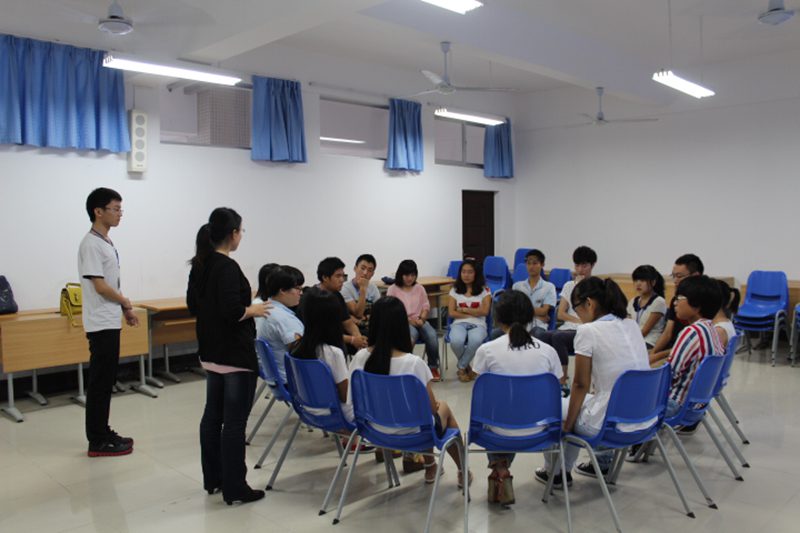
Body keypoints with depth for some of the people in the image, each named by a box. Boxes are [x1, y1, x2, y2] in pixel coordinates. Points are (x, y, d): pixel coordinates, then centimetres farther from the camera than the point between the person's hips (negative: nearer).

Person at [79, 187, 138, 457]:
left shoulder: (106, 242, 14)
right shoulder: (91, 244, -16)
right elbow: (100, 286, -20)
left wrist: (125, 310, 15)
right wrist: (127, 303, -5)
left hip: (110, 322, 10)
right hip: (101, 324, -10)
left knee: (106, 381, 14)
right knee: (100, 383, -3)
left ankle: (103, 433, 23)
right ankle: (97, 442, 4)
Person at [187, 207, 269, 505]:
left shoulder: (199, 264, 8)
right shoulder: (228, 267, -20)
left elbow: (193, 305, 15)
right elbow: (233, 312, -26)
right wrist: (254, 310, -9)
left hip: (211, 352, 10)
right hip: (235, 354, -10)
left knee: (213, 414, 16)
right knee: (234, 421, -2)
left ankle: (212, 479, 28)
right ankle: (234, 488, 7)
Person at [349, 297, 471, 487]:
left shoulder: (360, 358, -14)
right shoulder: (414, 362, -26)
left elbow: (353, 401, -1)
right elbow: (431, 407, -15)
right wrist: (436, 404, 10)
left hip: (376, 431, 4)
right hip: (413, 434, -4)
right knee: (443, 407, 30)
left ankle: (430, 467, 46)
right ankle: (463, 471, 45)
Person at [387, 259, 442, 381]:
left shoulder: (419, 288, 18)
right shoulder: (393, 290, 5)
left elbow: (426, 306, 13)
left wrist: (422, 319, -7)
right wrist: (408, 319, -16)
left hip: (419, 320, 3)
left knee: (432, 335, -29)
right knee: (412, 334, -38)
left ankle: (433, 367, -12)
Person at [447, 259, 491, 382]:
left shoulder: (484, 290, 7)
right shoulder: (455, 290, 11)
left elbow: (484, 311, -6)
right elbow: (451, 313, 2)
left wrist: (464, 309, -4)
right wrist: (473, 314, -5)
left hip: (478, 324, -1)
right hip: (459, 323, 1)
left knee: (475, 341, -39)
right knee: (456, 341, -36)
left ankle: (461, 367, -10)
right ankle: (466, 366, -2)